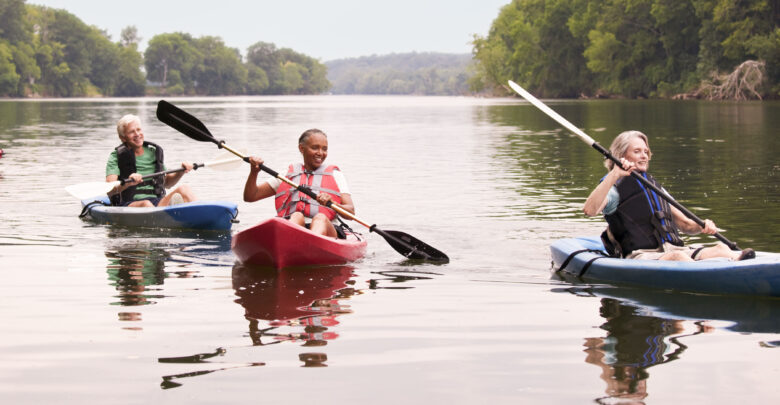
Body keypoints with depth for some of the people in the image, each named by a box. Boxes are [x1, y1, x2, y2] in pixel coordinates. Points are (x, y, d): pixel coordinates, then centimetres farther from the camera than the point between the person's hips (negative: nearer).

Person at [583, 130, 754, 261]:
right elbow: (589, 210, -16)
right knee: (678, 257, -39)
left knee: (720, 248, -21)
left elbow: (684, 224, 29)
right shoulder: (616, 188, 6)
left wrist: (702, 226, 5)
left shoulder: (653, 185, 30)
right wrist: (614, 175, -23)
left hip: (674, 249, 7)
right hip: (640, 257, -7)